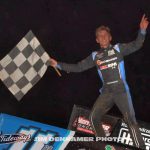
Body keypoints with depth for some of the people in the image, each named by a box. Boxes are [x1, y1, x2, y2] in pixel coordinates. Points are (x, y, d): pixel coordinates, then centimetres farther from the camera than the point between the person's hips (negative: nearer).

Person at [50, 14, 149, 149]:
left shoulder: (118, 48, 3)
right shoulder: (95, 56, 11)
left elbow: (135, 46, -6)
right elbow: (78, 67, 14)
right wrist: (58, 65, 11)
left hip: (121, 91, -4)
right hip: (106, 92, 5)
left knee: (131, 121, -9)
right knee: (94, 118, 6)